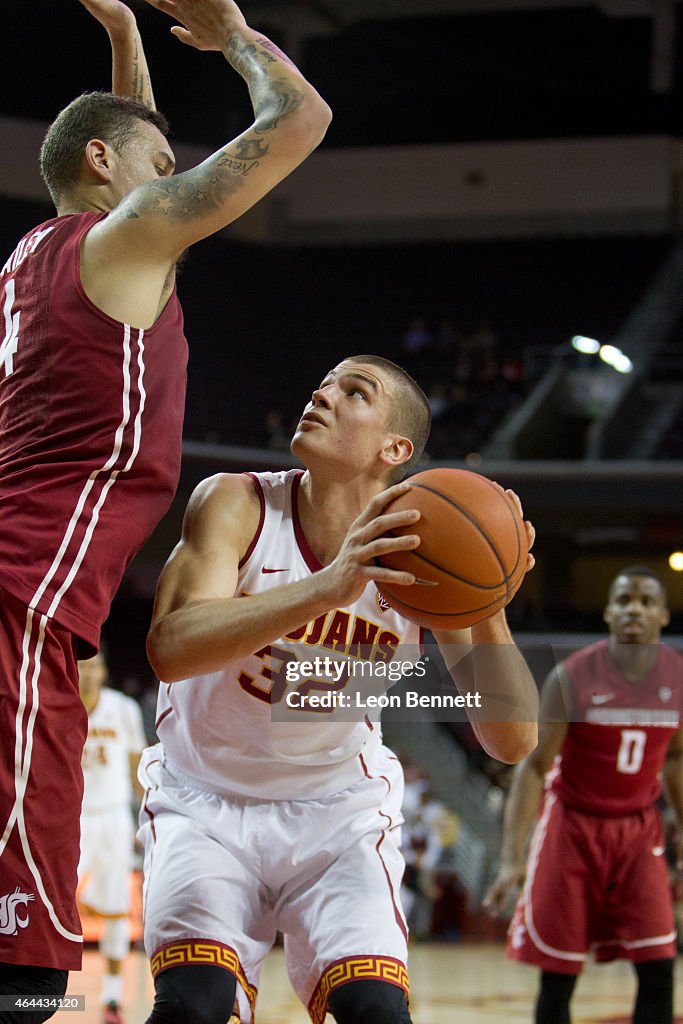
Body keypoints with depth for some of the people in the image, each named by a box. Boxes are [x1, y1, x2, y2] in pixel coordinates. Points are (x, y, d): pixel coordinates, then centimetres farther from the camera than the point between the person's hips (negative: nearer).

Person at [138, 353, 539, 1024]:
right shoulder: (236, 504, -16)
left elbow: (512, 742, -16)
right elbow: (170, 649, -34)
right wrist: (328, 587, -45)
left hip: (336, 812, 1)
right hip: (206, 799, -1)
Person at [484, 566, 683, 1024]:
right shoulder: (573, 677, -17)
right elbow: (534, 766, -15)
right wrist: (513, 857, -23)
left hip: (638, 829, 3)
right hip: (573, 826, -3)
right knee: (559, 977, -1)